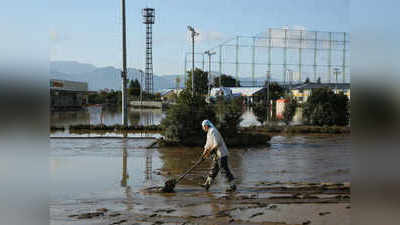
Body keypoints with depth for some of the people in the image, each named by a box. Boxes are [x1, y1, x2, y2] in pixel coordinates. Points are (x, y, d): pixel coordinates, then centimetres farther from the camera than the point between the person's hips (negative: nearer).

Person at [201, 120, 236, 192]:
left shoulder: (213, 132, -17)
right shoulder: (209, 132, 16)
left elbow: (216, 144, -24)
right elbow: (208, 144, 21)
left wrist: (209, 152, -14)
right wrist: (205, 152, 8)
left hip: (221, 154, -10)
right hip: (217, 155, 10)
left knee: (225, 170, -8)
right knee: (213, 169, 17)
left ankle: (233, 186, -5)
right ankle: (207, 184, 27)